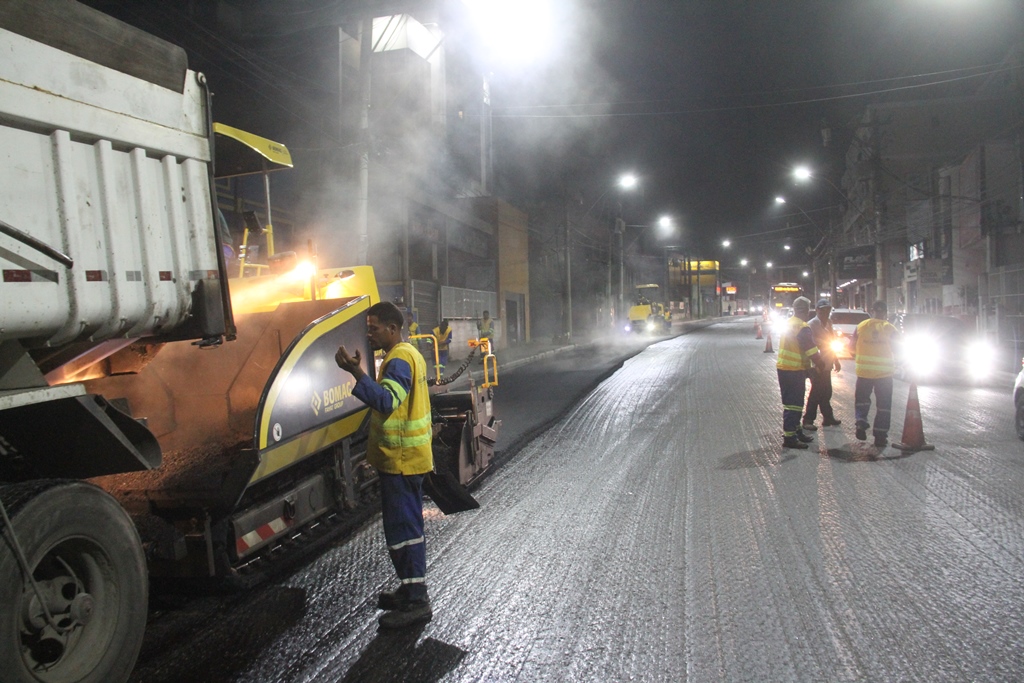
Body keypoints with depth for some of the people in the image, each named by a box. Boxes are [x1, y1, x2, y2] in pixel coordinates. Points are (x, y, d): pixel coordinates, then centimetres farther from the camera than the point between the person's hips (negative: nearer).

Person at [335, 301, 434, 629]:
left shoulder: (399, 360, -18)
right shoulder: (408, 354, 15)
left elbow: (386, 401, -33)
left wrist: (357, 372, -36)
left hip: (400, 460, -11)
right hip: (407, 457, 11)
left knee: (401, 528, -5)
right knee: (407, 526, 17)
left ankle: (415, 602, 3)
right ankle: (412, 591, 29)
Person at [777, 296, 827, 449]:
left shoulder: (787, 324, 13)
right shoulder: (802, 327, -16)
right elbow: (812, 351, -17)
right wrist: (820, 364, -2)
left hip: (783, 367, 9)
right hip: (794, 371, -9)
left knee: (794, 402, 19)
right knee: (793, 404, -5)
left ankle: (796, 431, 30)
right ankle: (789, 437, -3)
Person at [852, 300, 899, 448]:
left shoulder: (861, 326, -1)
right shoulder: (890, 329, -5)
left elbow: (852, 347, 2)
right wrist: (893, 363, 16)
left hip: (864, 370, 1)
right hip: (885, 372, -1)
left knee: (862, 398, 19)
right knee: (884, 404, 7)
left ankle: (861, 421, -3)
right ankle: (880, 435, 9)